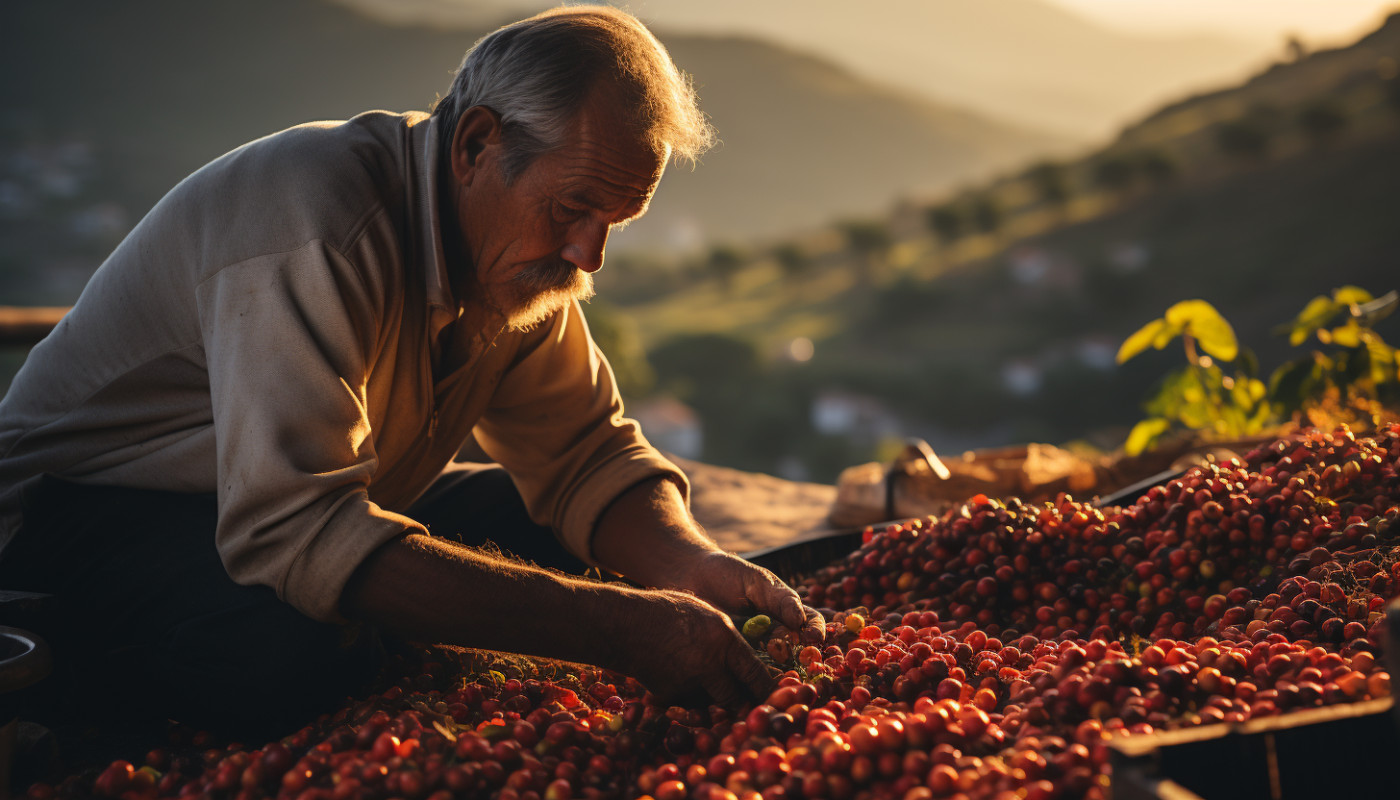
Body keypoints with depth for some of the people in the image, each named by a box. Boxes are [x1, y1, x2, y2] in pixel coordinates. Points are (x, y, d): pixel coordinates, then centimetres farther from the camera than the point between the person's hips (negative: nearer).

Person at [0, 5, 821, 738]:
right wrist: (617, 628, -44)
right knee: (289, 652, -37)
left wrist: (689, 564, -27)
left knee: (557, 535, -4)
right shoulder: (317, 226, -34)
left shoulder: (516, 250, -6)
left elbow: (585, 453, -3)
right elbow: (294, 528, -42)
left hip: (307, 497, 8)